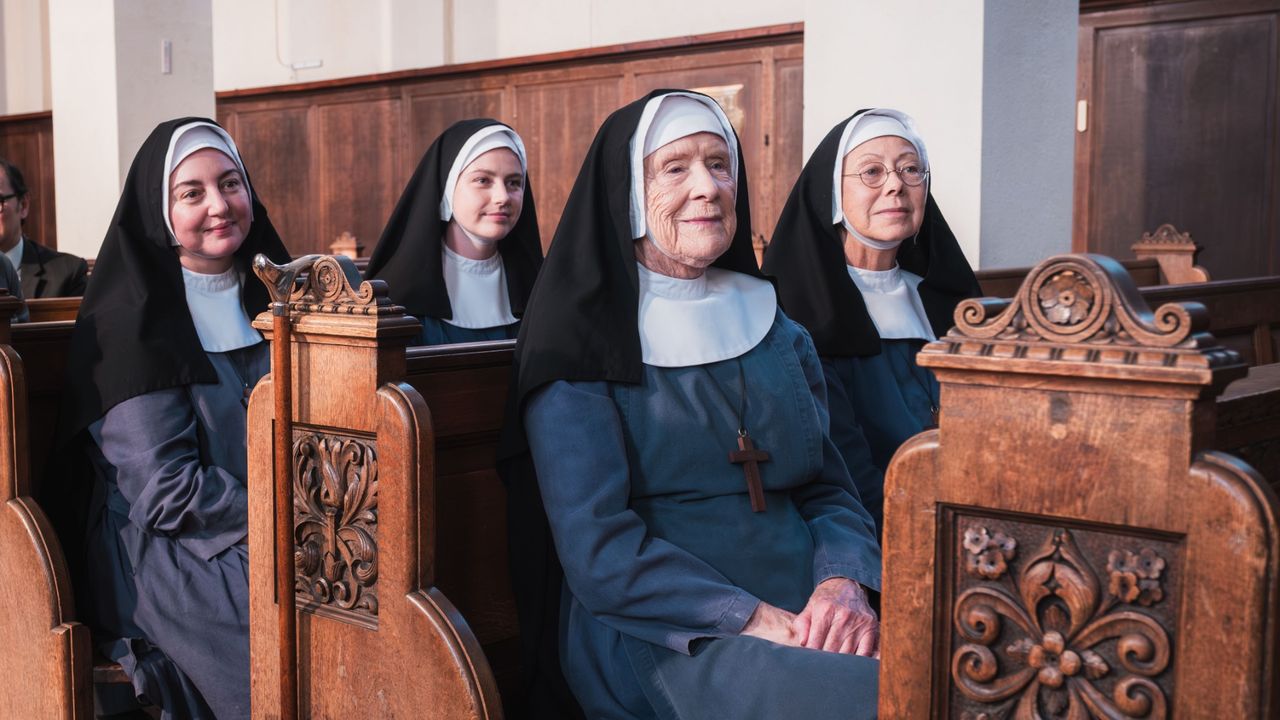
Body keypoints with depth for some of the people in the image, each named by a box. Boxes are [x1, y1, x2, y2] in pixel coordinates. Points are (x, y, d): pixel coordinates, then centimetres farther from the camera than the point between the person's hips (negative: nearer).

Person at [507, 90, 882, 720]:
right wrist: (755, 620, -19)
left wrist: (844, 585, -10)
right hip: (662, 639, -5)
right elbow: (596, 549, -9)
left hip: (807, 616, 6)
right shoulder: (580, 344, -1)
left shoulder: (780, 336, 16)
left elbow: (829, 489, 13)